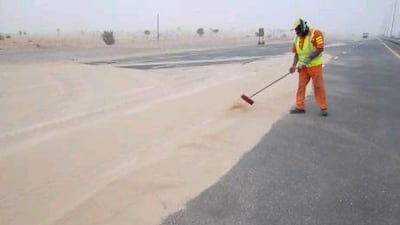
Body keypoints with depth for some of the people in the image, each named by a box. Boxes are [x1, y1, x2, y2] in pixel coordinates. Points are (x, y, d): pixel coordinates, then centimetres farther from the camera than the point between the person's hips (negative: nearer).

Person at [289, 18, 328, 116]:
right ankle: (300, 107, 14)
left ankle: (323, 107, 11)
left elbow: (320, 49, -18)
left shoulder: (316, 33, -11)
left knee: (318, 86, 0)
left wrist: (308, 59, -22)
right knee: (301, 86, 6)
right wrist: (294, 65, -5)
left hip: (315, 65, -5)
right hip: (303, 67, 5)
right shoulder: (297, 38, 7)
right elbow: (296, 53, 8)